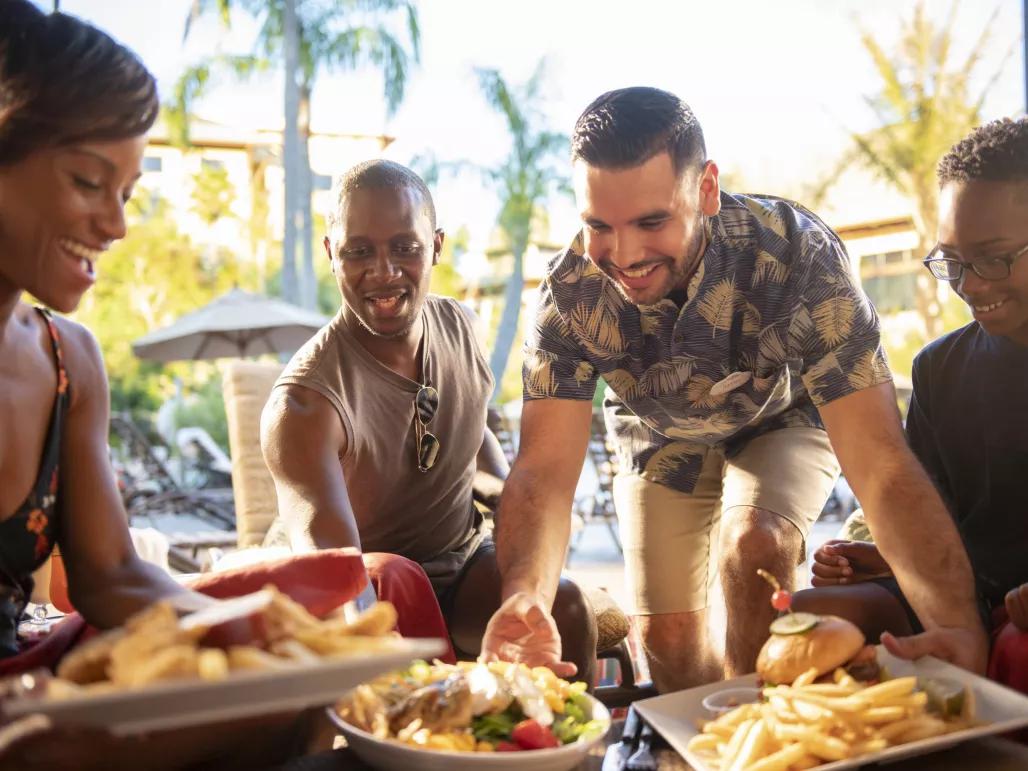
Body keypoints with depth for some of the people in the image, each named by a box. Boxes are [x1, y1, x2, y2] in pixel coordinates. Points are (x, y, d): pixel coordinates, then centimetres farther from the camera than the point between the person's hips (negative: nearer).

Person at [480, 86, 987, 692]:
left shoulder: (799, 255, -38)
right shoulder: (571, 290, -30)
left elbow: (880, 465, -40)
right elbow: (546, 470, -33)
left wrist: (959, 628, -53)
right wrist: (525, 596, -53)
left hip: (782, 421, -2)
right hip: (662, 438, 2)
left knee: (755, 544, -30)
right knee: (668, 636, -2)